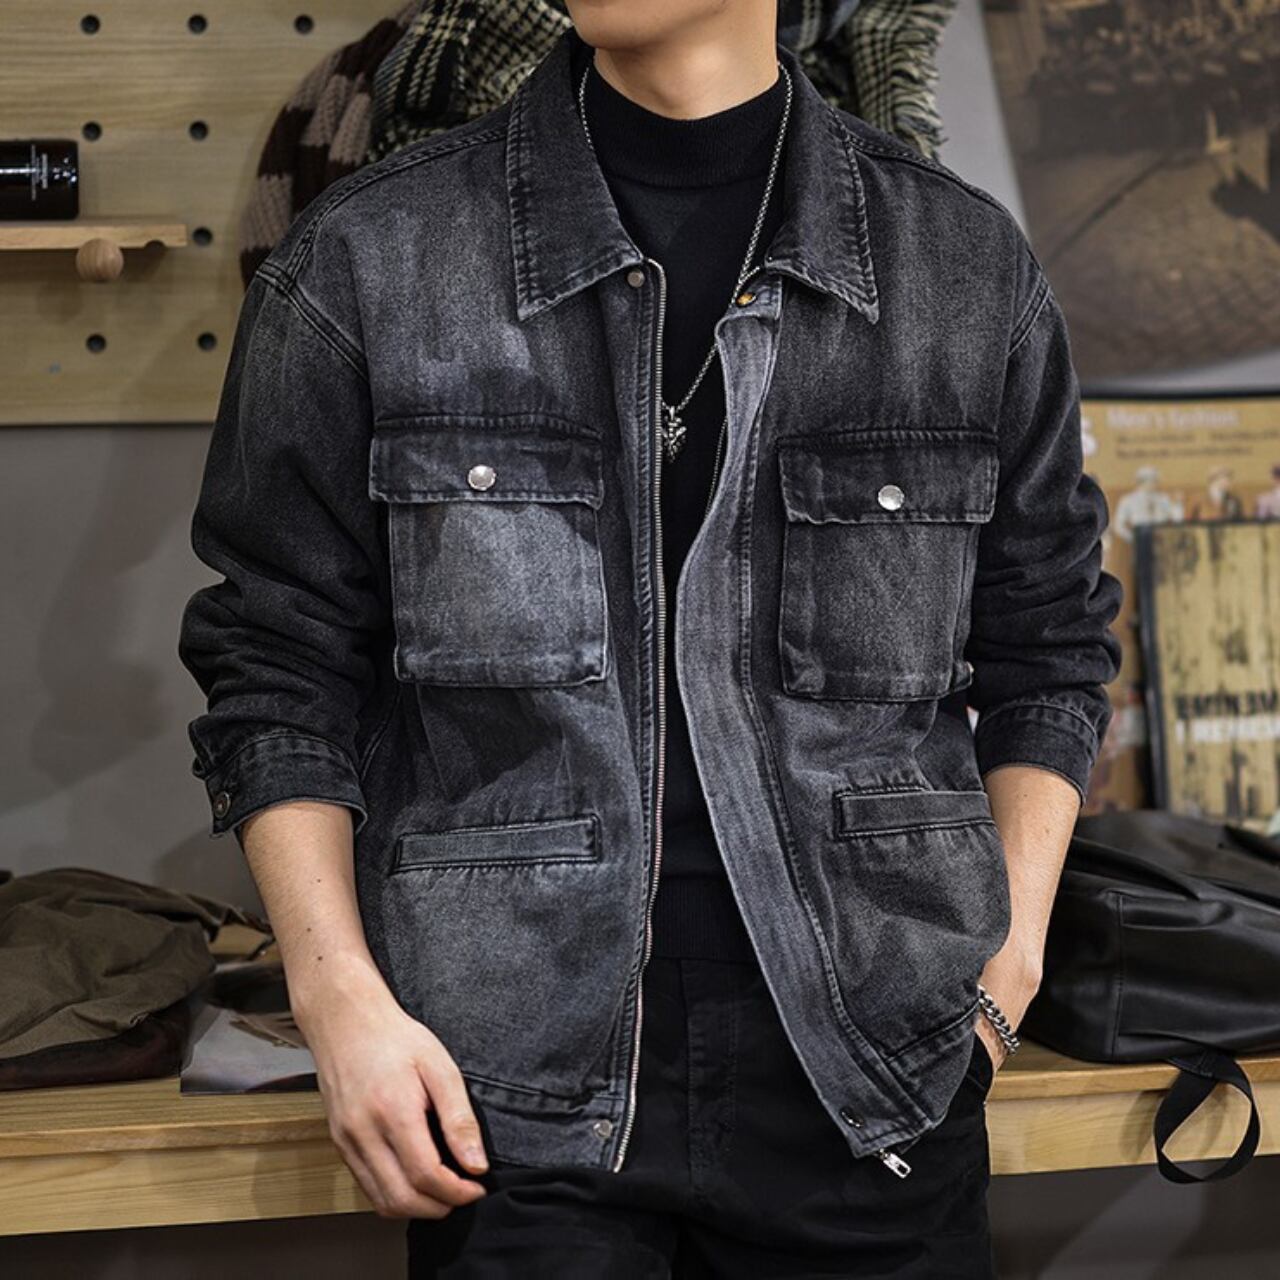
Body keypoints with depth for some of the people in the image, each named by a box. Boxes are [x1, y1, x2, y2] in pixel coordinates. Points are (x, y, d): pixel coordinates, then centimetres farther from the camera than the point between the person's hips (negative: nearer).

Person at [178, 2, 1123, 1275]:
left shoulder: (972, 264, 4)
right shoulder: (363, 261, -1)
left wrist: (1009, 954, 3)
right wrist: (338, 994, -6)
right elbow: (280, 668, 3)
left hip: (878, 1095, 2)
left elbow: (1048, 645, 13)